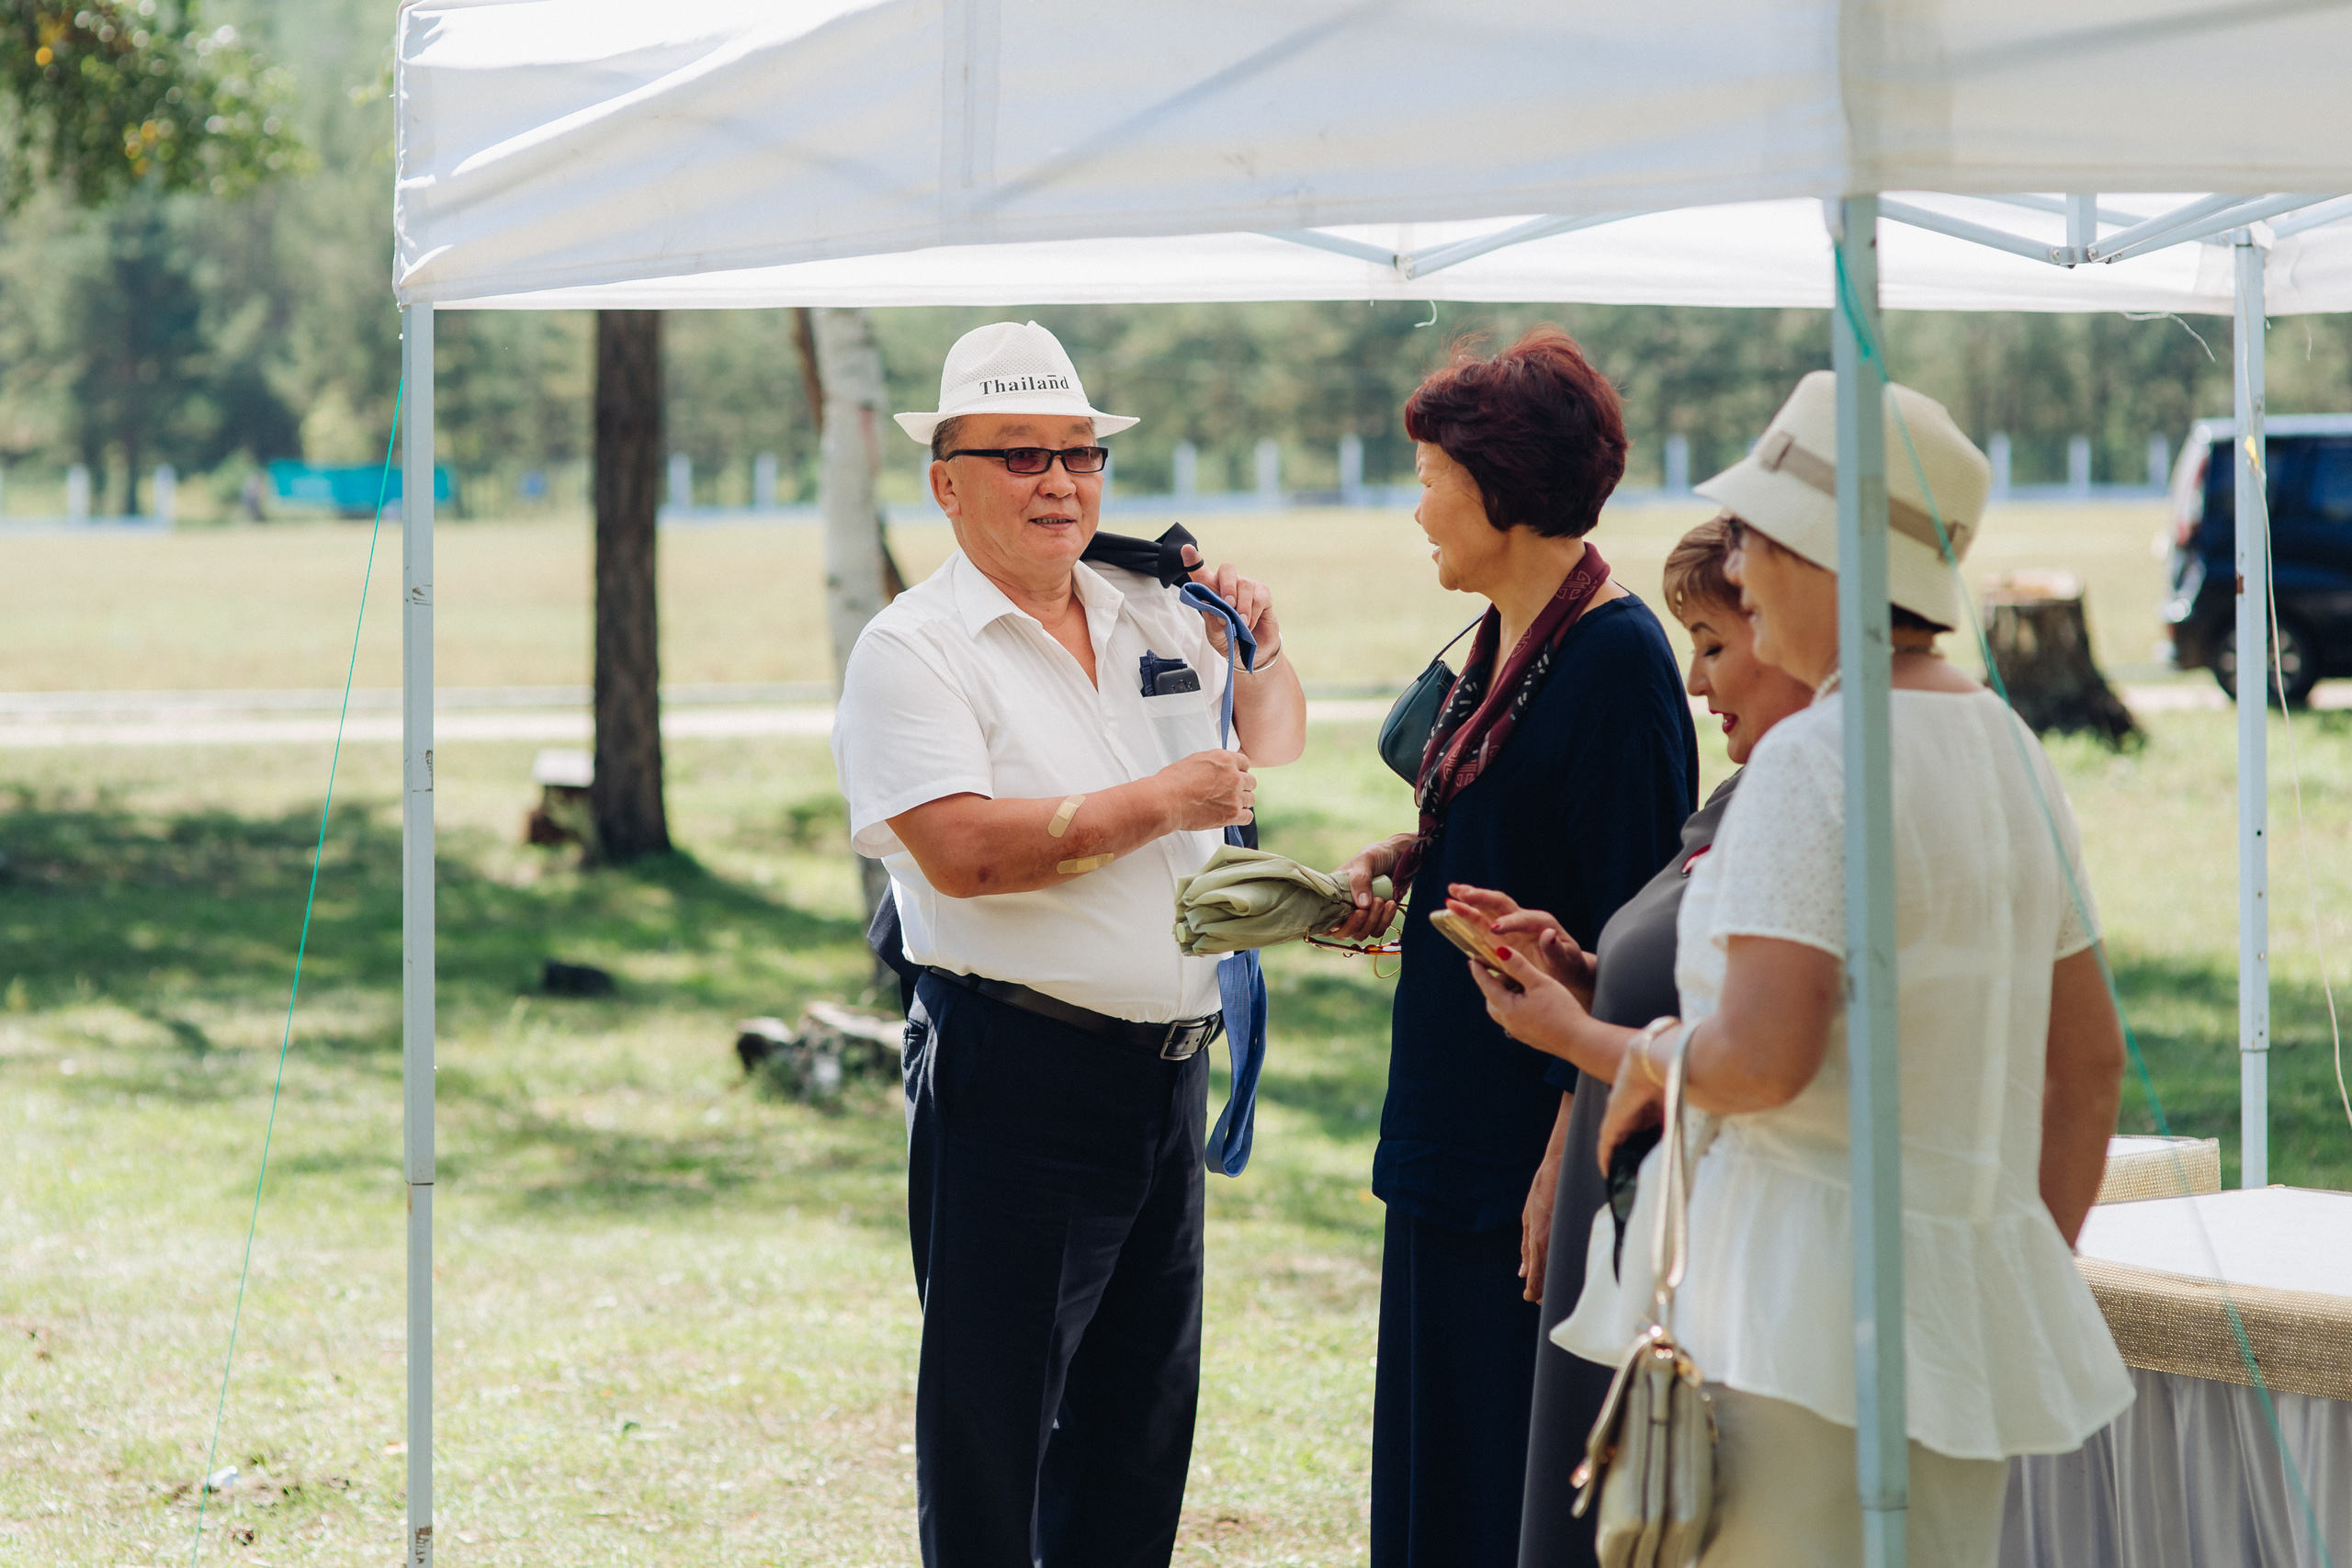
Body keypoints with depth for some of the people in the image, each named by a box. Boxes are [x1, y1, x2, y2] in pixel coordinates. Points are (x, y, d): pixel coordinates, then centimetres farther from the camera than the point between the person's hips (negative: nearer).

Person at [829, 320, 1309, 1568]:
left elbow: (1268, 755, 29)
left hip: (1169, 1076, 7)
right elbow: (962, 851, -22)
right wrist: (1157, 805, -16)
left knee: (1143, 1413, 14)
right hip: (1017, 1079, -7)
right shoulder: (913, 649, -8)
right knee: (995, 1420, -2)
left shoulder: (1156, 619, 12)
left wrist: (1261, 658, 8)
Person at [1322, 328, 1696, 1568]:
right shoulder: (1503, 645, 12)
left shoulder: (1614, 656, -16)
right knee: (1442, 1461, 13)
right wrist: (1402, 859, 4)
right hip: (1456, 1125, 9)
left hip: (1536, 1134, -9)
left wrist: (1567, 1164, -22)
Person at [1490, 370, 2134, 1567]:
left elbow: (1763, 1056, -24)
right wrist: (2036, 1283, 22)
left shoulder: (1815, 760, -15)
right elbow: (2089, 1057, 16)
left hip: (1795, 1309, -8)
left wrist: (1656, 1056, -3)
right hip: (1965, 1308, 8)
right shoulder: (2004, 747, 11)